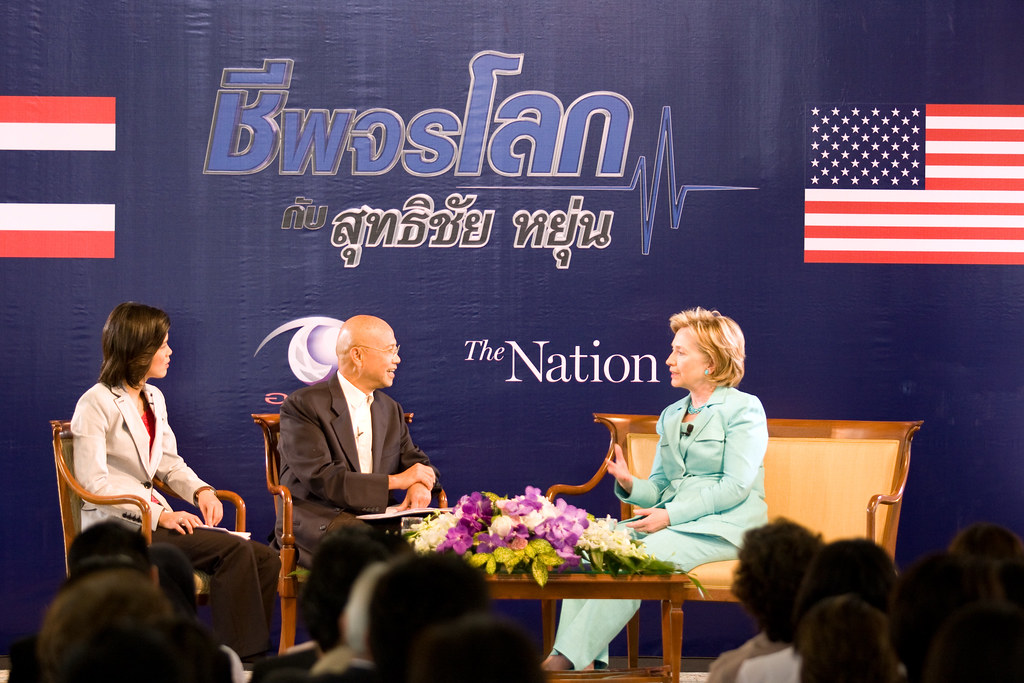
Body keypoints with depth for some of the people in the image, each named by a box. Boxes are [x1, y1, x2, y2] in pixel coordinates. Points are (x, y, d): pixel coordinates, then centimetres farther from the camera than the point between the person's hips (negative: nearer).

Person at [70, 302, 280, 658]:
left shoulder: (153, 399, 17)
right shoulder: (96, 405, -8)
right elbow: (94, 482, -14)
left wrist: (201, 490, -1)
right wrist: (158, 516, -21)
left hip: (153, 517, 8)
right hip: (117, 526, -8)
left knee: (265, 560, -11)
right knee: (234, 550, -26)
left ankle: (250, 656, -9)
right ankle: (238, 658, -21)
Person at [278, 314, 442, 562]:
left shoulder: (390, 409, 20)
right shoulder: (302, 406, -4)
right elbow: (320, 479, -13)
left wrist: (419, 484, -7)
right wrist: (396, 480, -11)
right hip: (319, 520, -6)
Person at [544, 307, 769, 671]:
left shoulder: (744, 408, -1)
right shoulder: (671, 415, 21)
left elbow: (736, 486, -11)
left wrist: (671, 515, -16)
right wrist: (630, 485, -5)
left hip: (722, 525, -7)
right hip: (671, 521, 7)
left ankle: (566, 658, -36)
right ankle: (588, 663, -32)